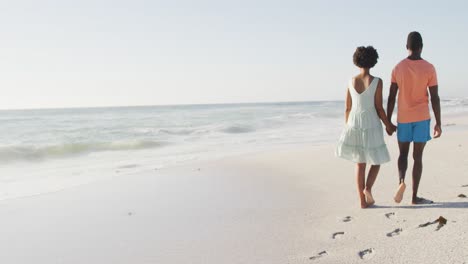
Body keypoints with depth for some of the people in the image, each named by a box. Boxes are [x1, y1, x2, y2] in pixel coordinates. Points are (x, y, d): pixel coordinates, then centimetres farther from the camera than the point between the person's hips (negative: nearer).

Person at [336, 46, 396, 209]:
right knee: (376, 161, 15)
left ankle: (363, 200, 10)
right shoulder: (377, 82, -9)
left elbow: (348, 108, 4)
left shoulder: (351, 82, 1)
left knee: (360, 164, 11)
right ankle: (368, 188, -9)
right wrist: (388, 125, 5)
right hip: (371, 125, -3)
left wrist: (347, 129, 15)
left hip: (354, 125, 3)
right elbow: (379, 108, -9)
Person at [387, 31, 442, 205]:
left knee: (403, 153, 16)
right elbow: (435, 98, -7)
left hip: (403, 118, 1)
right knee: (417, 156, 5)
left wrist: (388, 122, 5)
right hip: (422, 118, -1)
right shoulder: (429, 68, -7)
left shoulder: (398, 68, -2)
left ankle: (401, 181, -12)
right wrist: (438, 123, 0)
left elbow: (391, 97, -1)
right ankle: (415, 196, 7)